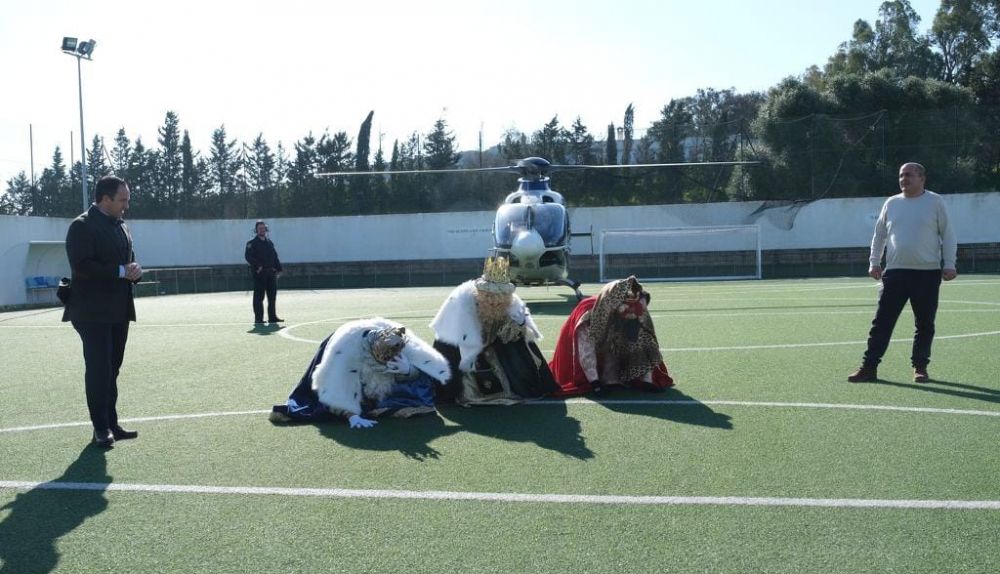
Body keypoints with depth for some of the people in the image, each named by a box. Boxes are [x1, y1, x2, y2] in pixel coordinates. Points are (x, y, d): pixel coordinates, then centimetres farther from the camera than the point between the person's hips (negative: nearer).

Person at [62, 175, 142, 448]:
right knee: (99, 370, -4)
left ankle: (111, 423, 19)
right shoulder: (82, 226, -10)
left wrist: (135, 271, -2)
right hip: (93, 312, -8)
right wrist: (120, 271, -21)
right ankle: (101, 427, 5)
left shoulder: (122, 226, 15)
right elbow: (81, 266, -21)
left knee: (112, 370, 12)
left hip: (118, 311, 8)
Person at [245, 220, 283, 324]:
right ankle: (258, 318, 0)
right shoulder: (252, 243, -2)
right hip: (259, 273, -6)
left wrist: (278, 269, 10)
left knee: (272, 296, 8)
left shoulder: (269, 243, 18)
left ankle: (272, 316, 15)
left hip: (271, 273, 6)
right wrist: (257, 266, -22)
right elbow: (248, 256, -14)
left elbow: (275, 257, 19)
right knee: (259, 297, -4)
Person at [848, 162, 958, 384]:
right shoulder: (891, 203, 11)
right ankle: (869, 367, -1)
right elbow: (879, 234, 17)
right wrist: (874, 262, 9)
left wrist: (949, 264, -4)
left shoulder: (935, 202, 3)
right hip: (895, 273, 2)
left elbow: (947, 235, 3)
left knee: (925, 324, 4)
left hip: (927, 273, -2)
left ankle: (920, 368, 17)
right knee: (882, 322, -3)